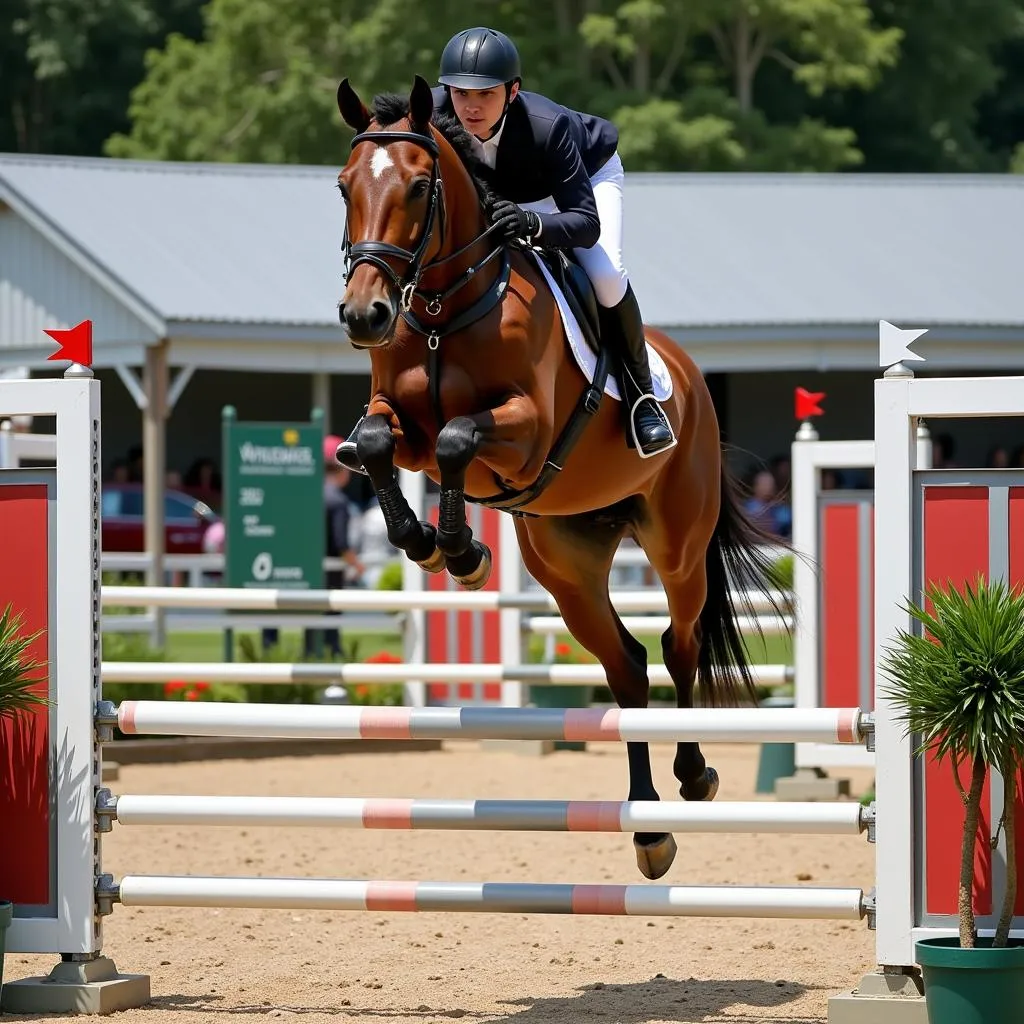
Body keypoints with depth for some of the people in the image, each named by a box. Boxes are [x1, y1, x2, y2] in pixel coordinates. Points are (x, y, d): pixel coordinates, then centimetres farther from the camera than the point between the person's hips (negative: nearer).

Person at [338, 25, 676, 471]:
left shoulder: (547, 126, -44)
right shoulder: (433, 113, -34)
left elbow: (587, 223, -45)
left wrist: (534, 224, -65)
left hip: (587, 173, -4)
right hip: (494, 193, 4)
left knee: (606, 274, -30)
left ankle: (639, 390, -6)